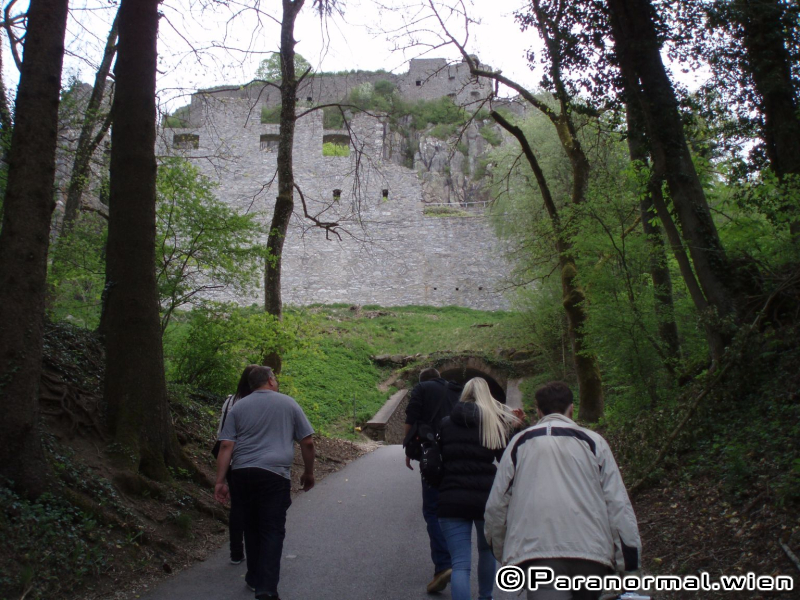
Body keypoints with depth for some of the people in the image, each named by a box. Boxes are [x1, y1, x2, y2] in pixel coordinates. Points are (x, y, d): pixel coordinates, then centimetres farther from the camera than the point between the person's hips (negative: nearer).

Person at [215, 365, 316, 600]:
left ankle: (254, 579, 29)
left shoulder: (238, 407, 11)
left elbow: (226, 446, 2)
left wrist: (220, 481, 2)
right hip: (274, 474, -3)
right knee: (272, 530, 1)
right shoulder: (288, 404, 6)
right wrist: (308, 473, 18)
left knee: (251, 526, 18)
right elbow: (308, 442, 6)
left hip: (242, 473, 3)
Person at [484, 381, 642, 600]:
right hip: (590, 548, 1)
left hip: (536, 549, -1)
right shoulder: (593, 441, 12)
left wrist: (500, 549, 27)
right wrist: (628, 557, 8)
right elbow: (618, 502, 5)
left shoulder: (519, 443, 14)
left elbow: (496, 503, 13)